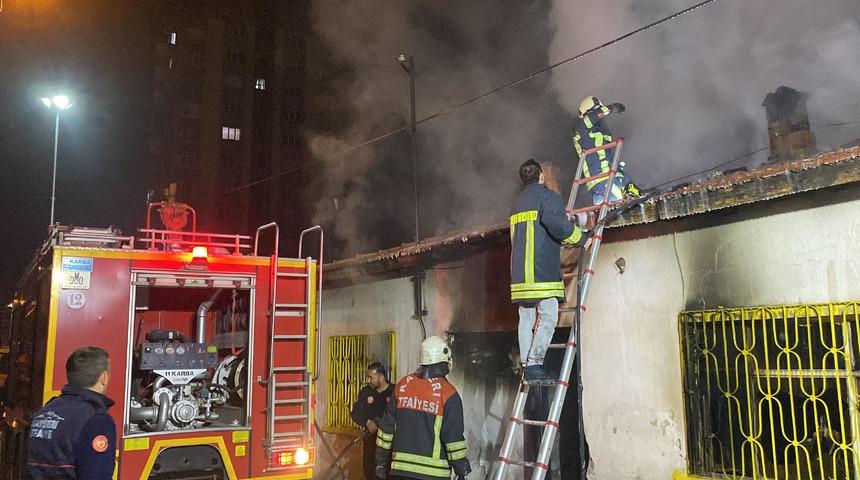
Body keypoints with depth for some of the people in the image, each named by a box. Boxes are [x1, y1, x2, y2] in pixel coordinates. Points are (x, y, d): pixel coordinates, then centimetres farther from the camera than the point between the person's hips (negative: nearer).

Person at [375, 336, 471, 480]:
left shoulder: (403, 385, 4)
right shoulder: (448, 394, -10)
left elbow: (386, 428, 9)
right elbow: (454, 437, -9)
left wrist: (381, 463, 18)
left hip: (400, 468, 4)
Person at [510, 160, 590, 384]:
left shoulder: (517, 203, 24)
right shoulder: (547, 196, -2)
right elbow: (559, 225, -18)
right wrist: (581, 239, -3)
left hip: (520, 272, 8)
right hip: (542, 272, -8)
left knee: (526, 318, 8)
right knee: (548, 316, -8)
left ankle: (526, 366, 8)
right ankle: (534, 365, -14)